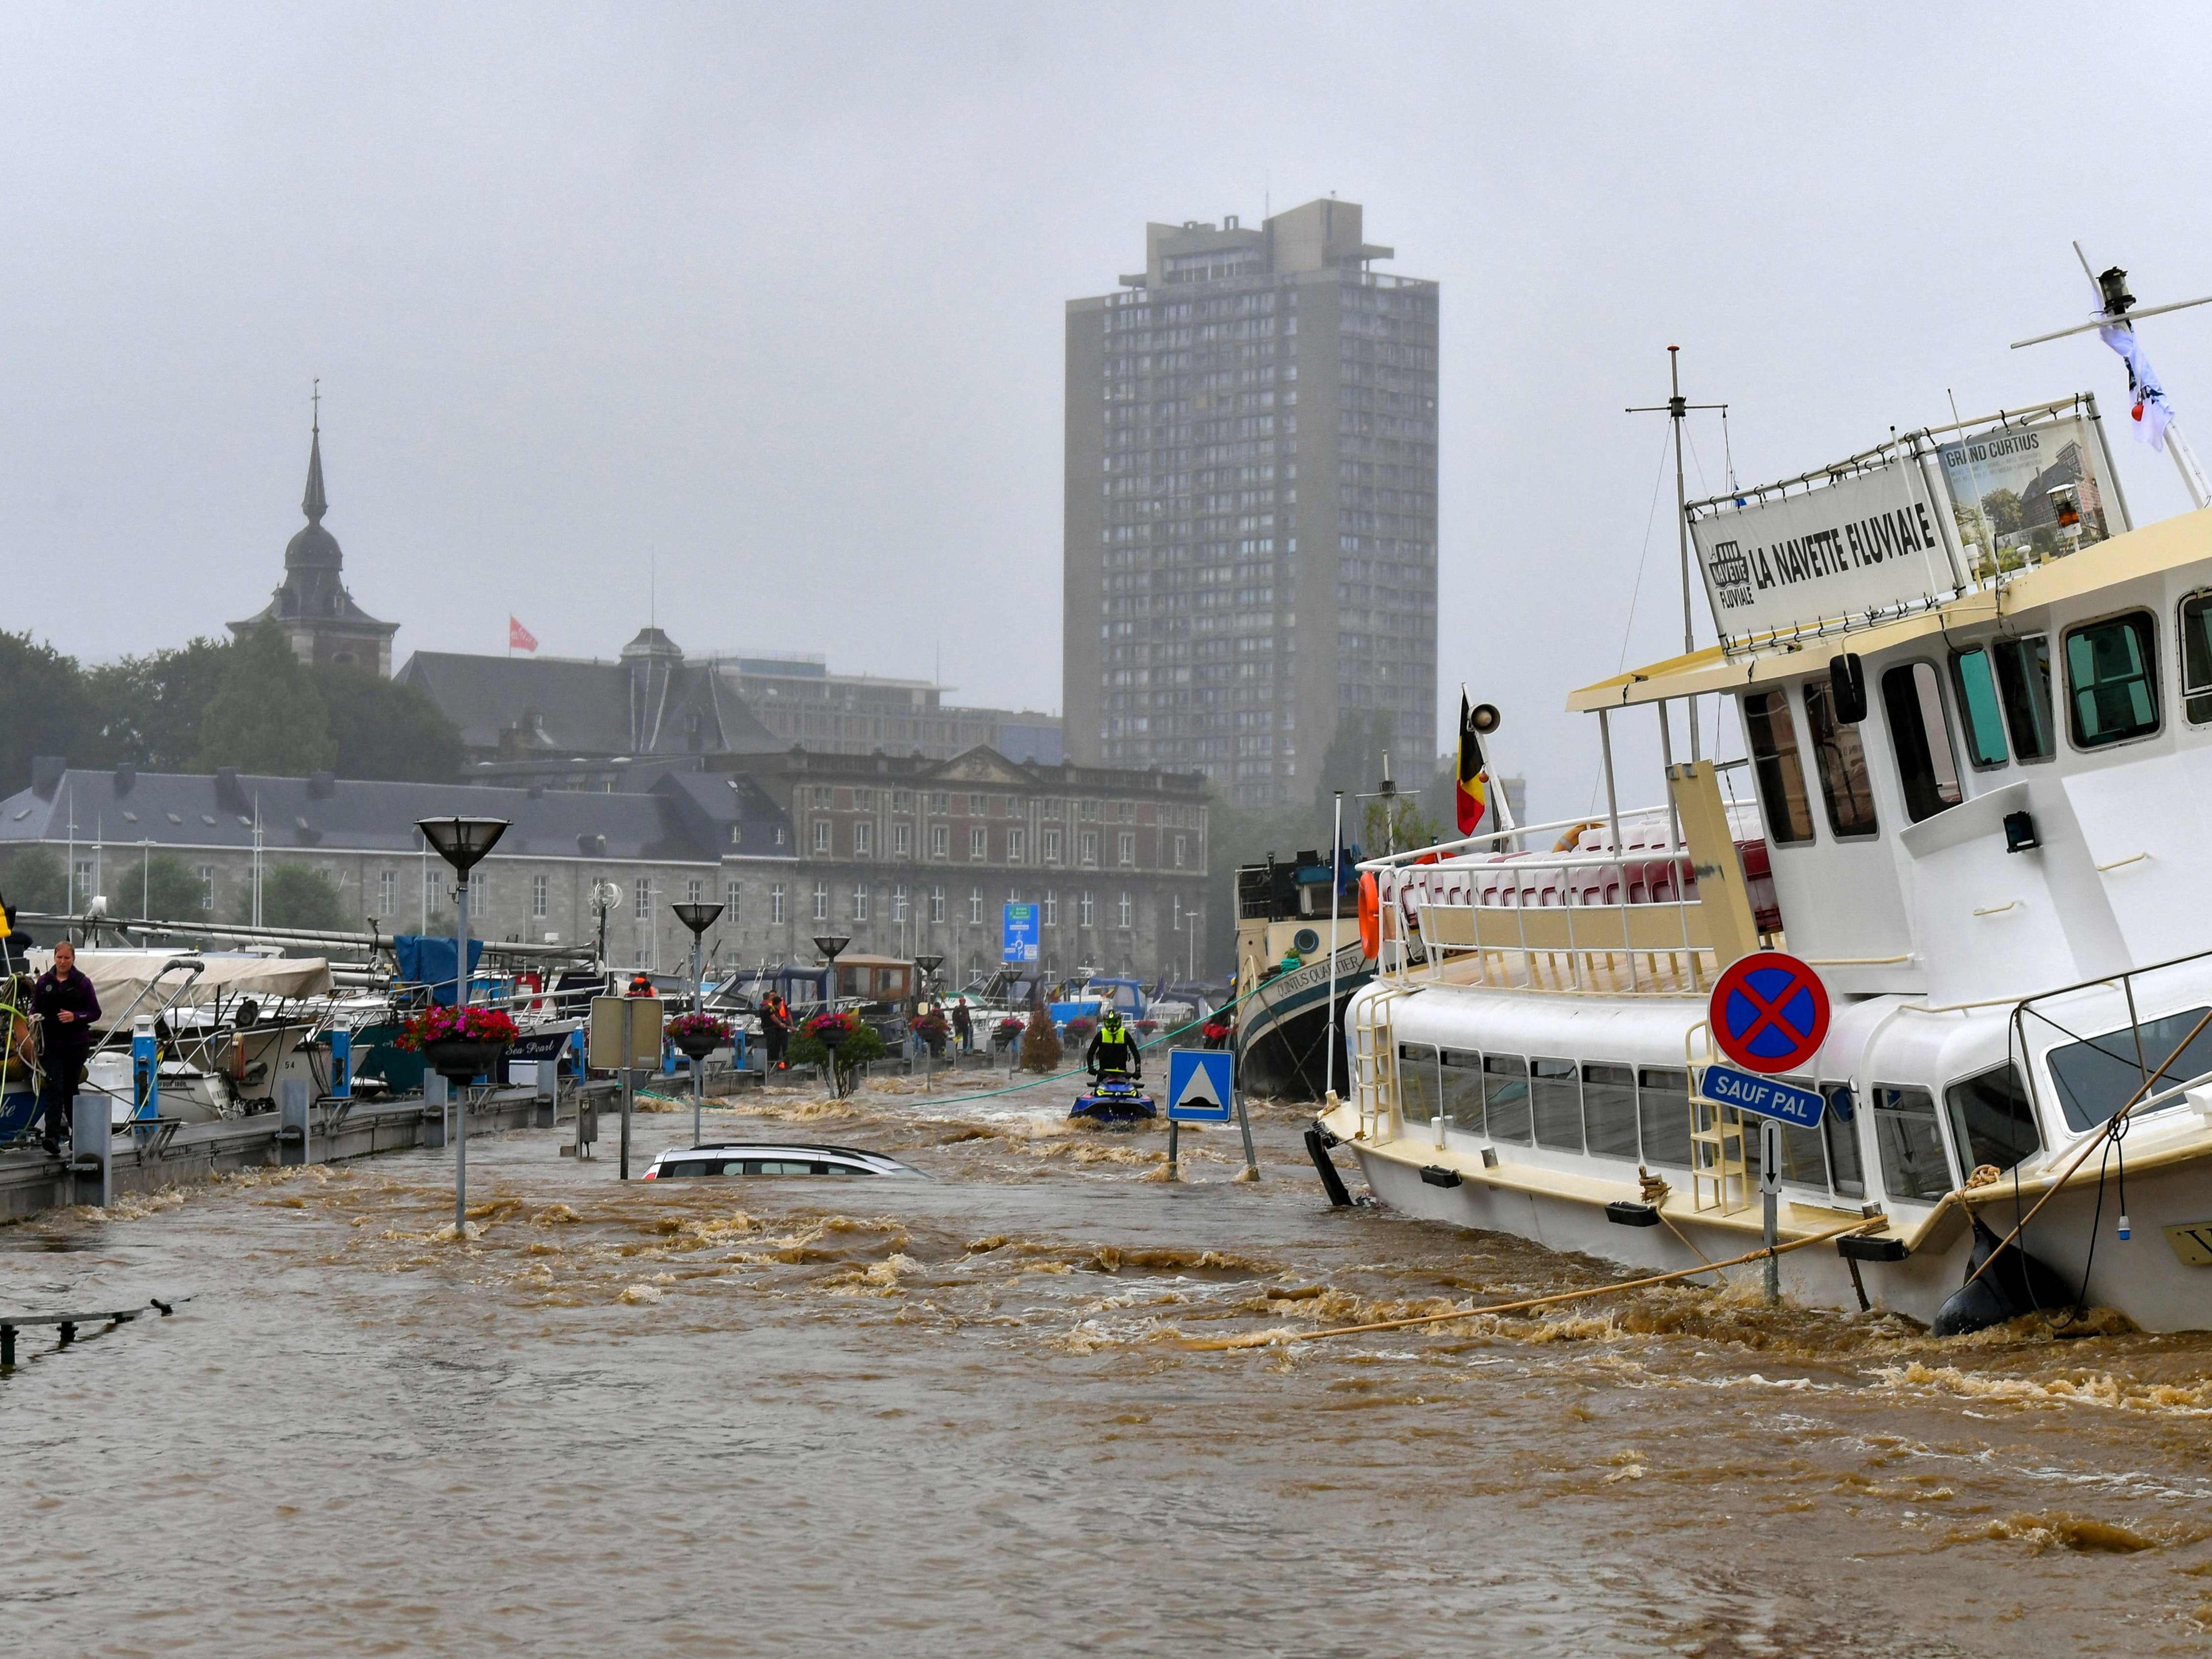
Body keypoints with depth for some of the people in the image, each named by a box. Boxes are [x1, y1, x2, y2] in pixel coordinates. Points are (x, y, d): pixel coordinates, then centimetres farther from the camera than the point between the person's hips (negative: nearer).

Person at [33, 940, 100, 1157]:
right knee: (54, 1087, -11)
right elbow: (35, 1008, 12)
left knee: (71, 1087, 9)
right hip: (51, 1043, 0)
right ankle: (53, 1137, -18)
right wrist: (35, 1018, -10)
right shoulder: (44, 982, 6)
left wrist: (75, 1017, -16)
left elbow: (95, 1012, 1)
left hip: (76, 1042, 0)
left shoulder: (82, 983, 1)